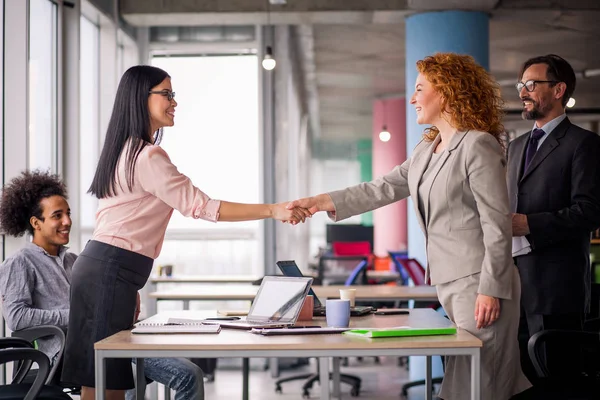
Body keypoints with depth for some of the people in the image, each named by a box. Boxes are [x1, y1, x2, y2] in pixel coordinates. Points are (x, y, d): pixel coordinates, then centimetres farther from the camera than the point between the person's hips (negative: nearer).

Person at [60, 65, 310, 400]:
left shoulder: (126, 151, 19)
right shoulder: (149, 157, -14)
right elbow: (202, 206, -19)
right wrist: (273, 210, -18)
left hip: (99, 268, 10)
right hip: (110, 274, -10)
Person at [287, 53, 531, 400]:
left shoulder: (477, 145, -11)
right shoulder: (427, 149, 16)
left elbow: (497, 224, -14)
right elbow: (385, 189, 17)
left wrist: (490, 290, -17)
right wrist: (322, 202, 10)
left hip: (477, 282, -8)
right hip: (447, 281, 8)